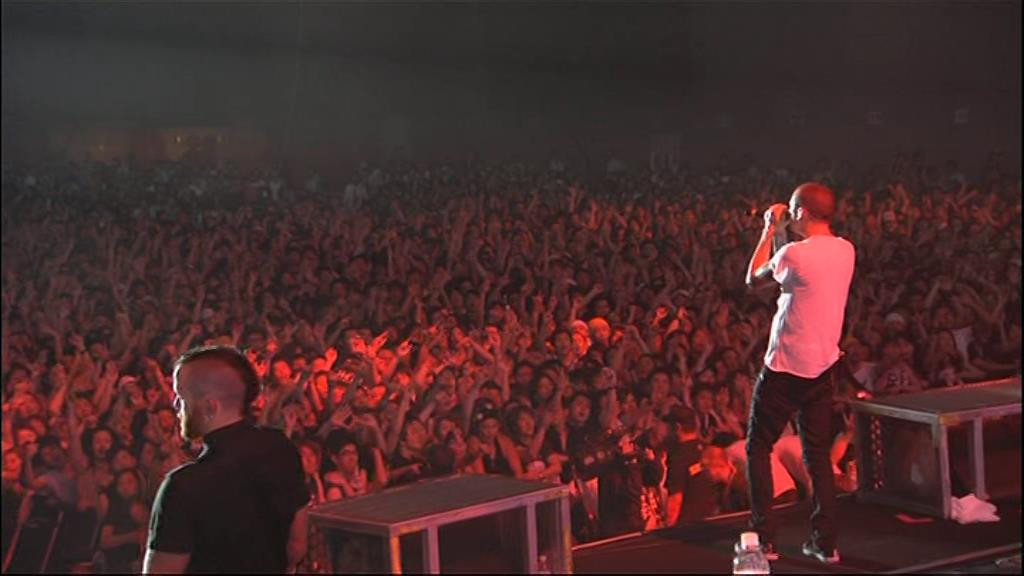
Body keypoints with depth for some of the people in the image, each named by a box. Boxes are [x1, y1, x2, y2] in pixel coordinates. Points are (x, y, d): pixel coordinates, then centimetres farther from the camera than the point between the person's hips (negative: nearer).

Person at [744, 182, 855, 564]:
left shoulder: (795, 254, -19)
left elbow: (753, 278, -1)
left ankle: (764, 537, 7)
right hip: (822, 364, 6)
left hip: (785, 366, -6)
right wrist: (780, 233, 14)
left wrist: (771, 230, 6)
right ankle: (825, 542, 12)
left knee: (758, 447, 9)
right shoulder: (845, 250, 4)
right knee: (818, 454, 13)